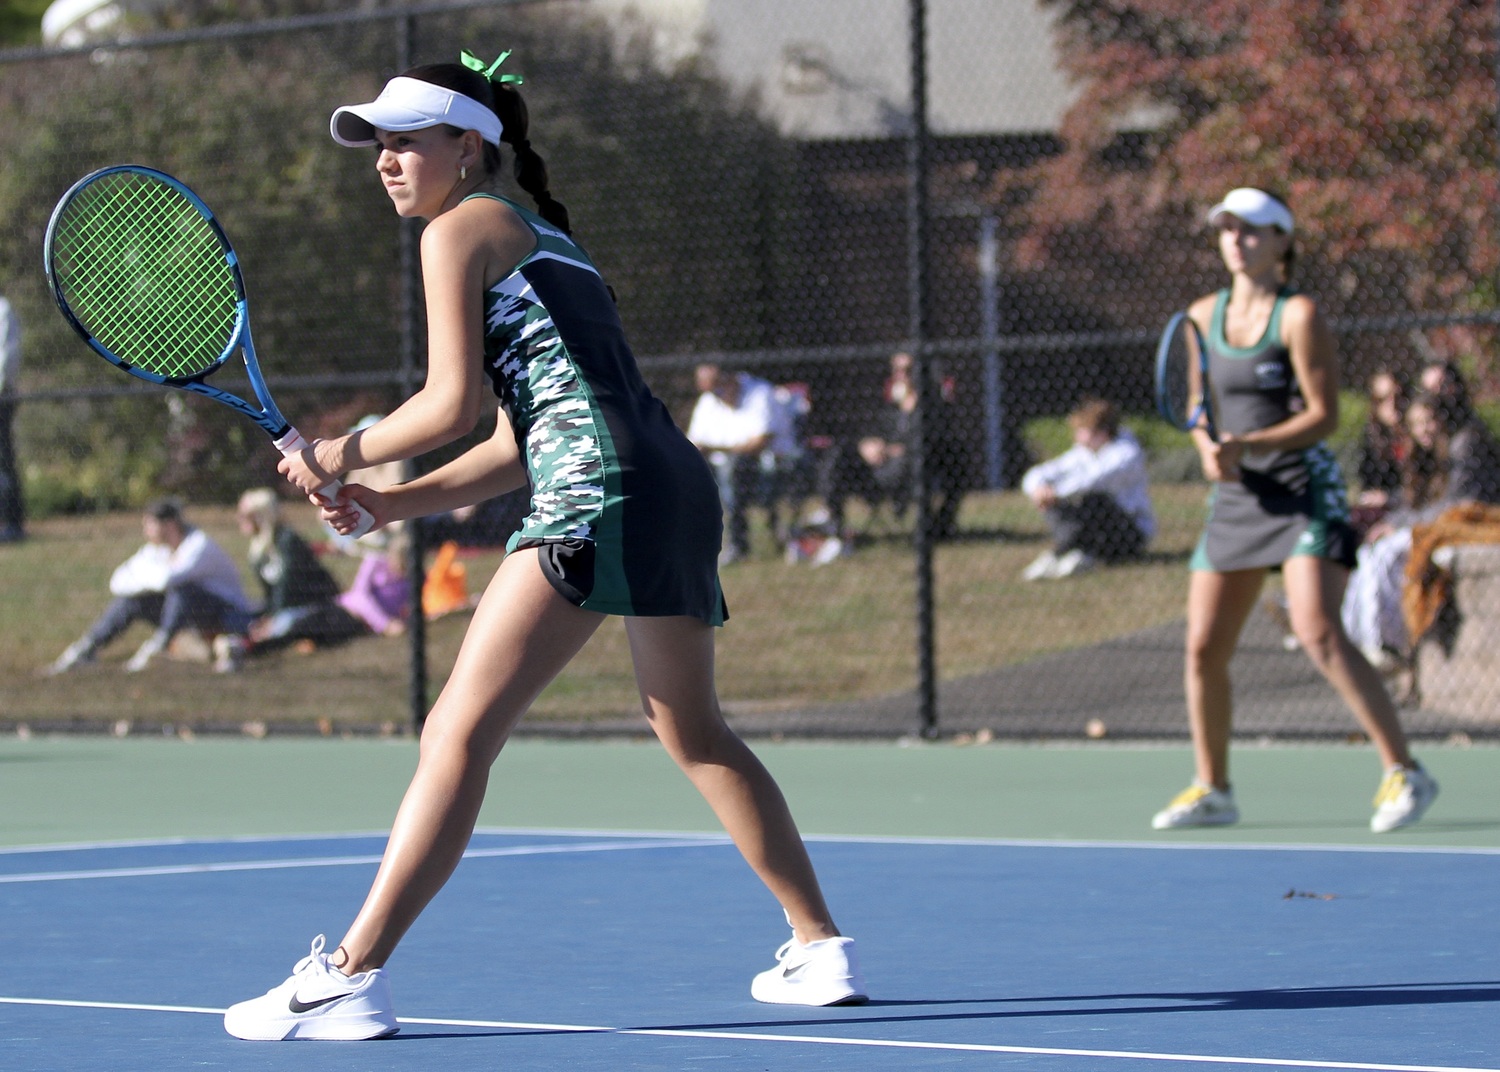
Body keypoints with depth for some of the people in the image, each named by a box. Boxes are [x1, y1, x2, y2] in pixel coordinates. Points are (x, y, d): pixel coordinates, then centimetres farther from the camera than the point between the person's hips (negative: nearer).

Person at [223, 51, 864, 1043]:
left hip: (601, 496, -9)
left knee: (460, 733, -11)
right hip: (678, 488, 9)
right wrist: (396, 503, 20)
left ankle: (352, 976, -15)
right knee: (694, 732, 24)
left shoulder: (459, 228, 3)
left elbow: (453, 403, -5)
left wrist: (347, 455, 10)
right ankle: (822, 951, 28)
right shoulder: (542, 237, 28)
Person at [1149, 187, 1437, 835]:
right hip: (1236, 498, 6)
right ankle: (1212, 790, 18)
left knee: (1318, 633, -21)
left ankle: (1403, 774, -17)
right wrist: (1209, 449, -4)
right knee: (1203, 648, 3)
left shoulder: (1297, 315, -7)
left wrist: (1250, 445, -23)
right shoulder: (1202, 318, 10)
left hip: (1304, 491, -6)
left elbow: (1324, 415, -11)